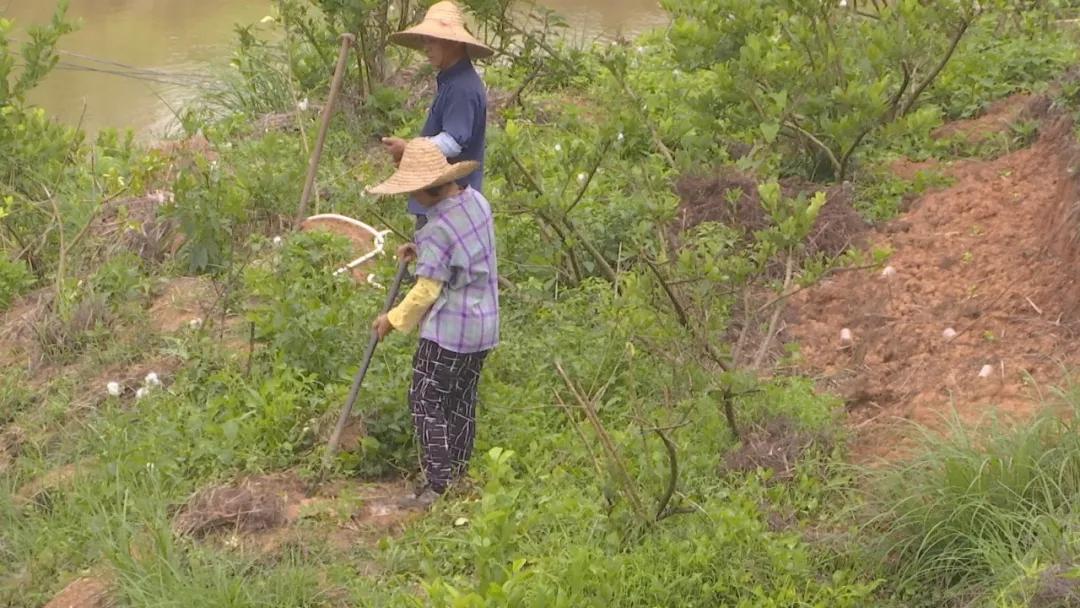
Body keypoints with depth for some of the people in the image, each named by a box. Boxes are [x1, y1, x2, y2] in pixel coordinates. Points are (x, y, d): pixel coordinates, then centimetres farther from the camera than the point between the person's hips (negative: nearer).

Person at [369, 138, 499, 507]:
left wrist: (394, 320, -4)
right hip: (484, 325, 9)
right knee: (462, 402, 17)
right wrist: (422, 253, 12)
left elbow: (426, 291, -18)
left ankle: (440, 484, -2)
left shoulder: (439, 229, -22)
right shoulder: (477, 201, 3)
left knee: (427, 402, 0)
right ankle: (459, 475, 23)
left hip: (448, 330, -9)